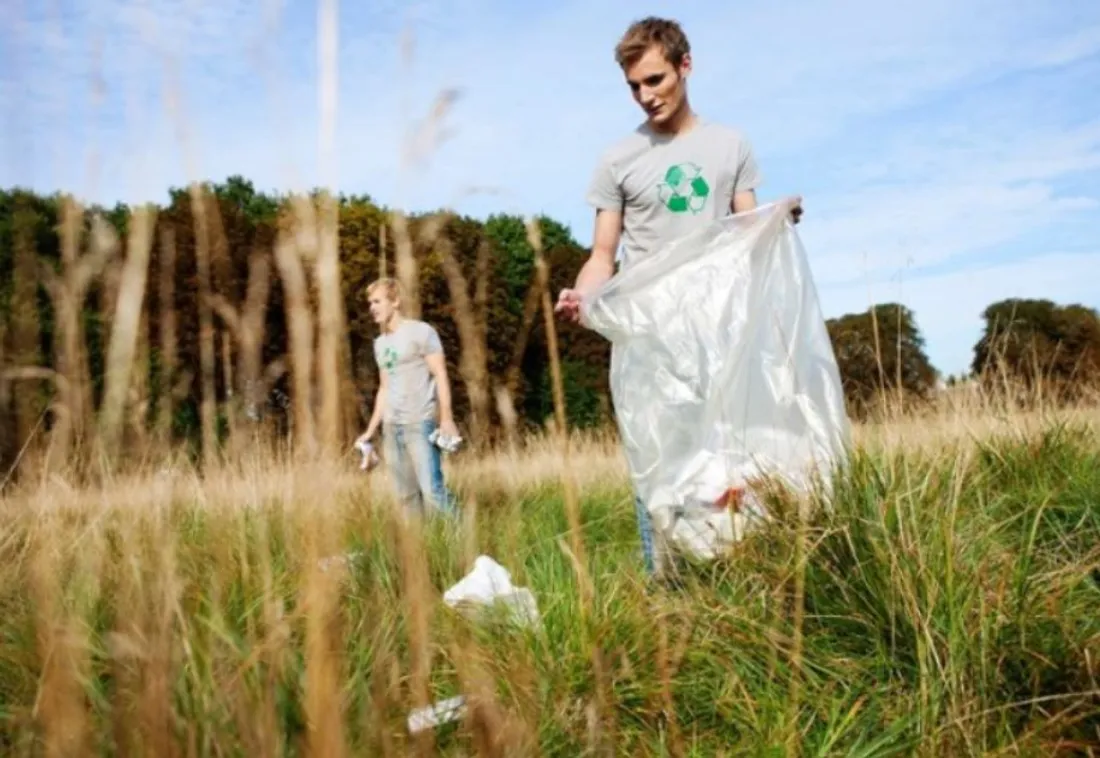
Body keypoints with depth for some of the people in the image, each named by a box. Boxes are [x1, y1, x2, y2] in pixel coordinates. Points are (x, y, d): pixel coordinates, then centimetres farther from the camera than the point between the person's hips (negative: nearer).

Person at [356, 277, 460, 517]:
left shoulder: (420, 331, -2)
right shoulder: (380, 343, 18)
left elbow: (440, 375, -8)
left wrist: (446, 419, -17)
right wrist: (371, 430, 19)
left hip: (420, 423, -7)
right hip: (391, 426, 7)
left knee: (432, 489, -15)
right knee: (406, 495, 6)